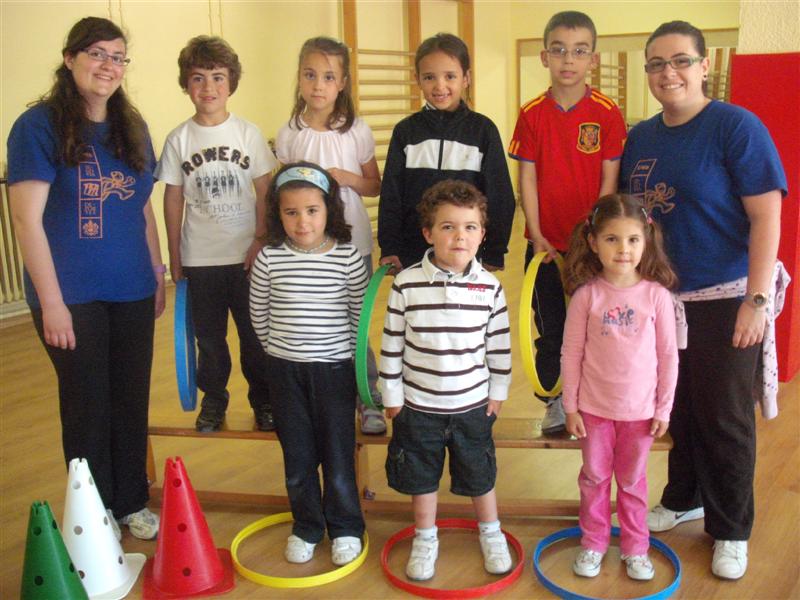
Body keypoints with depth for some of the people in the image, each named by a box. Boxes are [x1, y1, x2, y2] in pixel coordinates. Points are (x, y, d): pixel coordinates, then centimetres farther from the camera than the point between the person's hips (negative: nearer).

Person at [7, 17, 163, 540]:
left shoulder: (132, 128, 9)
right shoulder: (40, 125, -7)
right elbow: (27, 219, -11)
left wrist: (158, 273, 12)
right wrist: (51, 302, -14)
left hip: (132, 294, 5)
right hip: (72, 296, -4)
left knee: (132, 399, 12)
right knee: (87, 404, 7)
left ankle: (131, 502, 30)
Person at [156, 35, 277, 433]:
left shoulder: (247, 133, -2)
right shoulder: (179, 139, 0)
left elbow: (264, 191, 0)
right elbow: (173, 199, 3)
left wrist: (261, 239, -7)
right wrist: (174, 256, 3)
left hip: (246, 254, -1)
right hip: (199, 258, 1)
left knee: (255, 332, 9)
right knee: (209, 336, 12)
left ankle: (263, 399, 26)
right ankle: (213, 400, 30)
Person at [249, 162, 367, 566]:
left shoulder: (347, 257, -9)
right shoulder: (269, 259, -6)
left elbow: (360, 312, -1)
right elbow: (259, 314, 6)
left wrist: (353, 358, 3)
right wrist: (280, 350, 11)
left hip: (335, 367, -1)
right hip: (286, 370, 2)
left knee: (337, 454, 7)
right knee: (297, 456, 12)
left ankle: (345, 529, 26)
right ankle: (306, 528, 30)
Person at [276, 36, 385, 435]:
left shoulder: (357, 132, -3)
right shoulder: (288, 136, 1)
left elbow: (375, 186, 4)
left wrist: (347, 178, -13)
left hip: (352, 244, -1)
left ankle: (369, 402, 19)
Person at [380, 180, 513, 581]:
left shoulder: (489, 287, -8)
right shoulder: (406, 284, -13)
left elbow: (499, 345, 2)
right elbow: (392, 344, -5)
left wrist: (497, 392, 6)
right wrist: (391, 395, -2)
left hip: (472, 404, 1)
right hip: (418, 405, -1)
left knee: (479, 475, 17)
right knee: (421, 477, 15)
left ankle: (491, 533, 42)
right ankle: (425, 540, 38)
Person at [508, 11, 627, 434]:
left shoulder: (607, 114, -6)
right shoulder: (532, 114, -2)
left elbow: (609, 180, -5)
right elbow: (527, 178, -2)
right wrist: (536, 235, -8)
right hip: (546, 243, 1)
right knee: (549, 328, 11)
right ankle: (553, 402, 26)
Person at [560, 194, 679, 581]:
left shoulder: (657, 295, -9)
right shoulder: (586, 295, -11)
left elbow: (668, 356, -3)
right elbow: (571, 354, -5)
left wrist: (664, 410, -1)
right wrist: (570, 407, -3)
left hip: (639, 409, 0)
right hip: (594, 407, 0)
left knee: (632, 481, 16)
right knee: (594, 478, 14)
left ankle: (635, 548, 33)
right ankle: (593, 543, 32)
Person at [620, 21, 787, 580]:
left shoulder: (736, 126, -11)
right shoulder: (640, 136, 7)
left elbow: (767, 218, -14)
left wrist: (756, 301, -19)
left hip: (724, 301, -5)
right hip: (662, 297, 5)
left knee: (725, 418, 5)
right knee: (680, 409, 17)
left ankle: (731, 532, 23)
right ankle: (685, 498, 38)